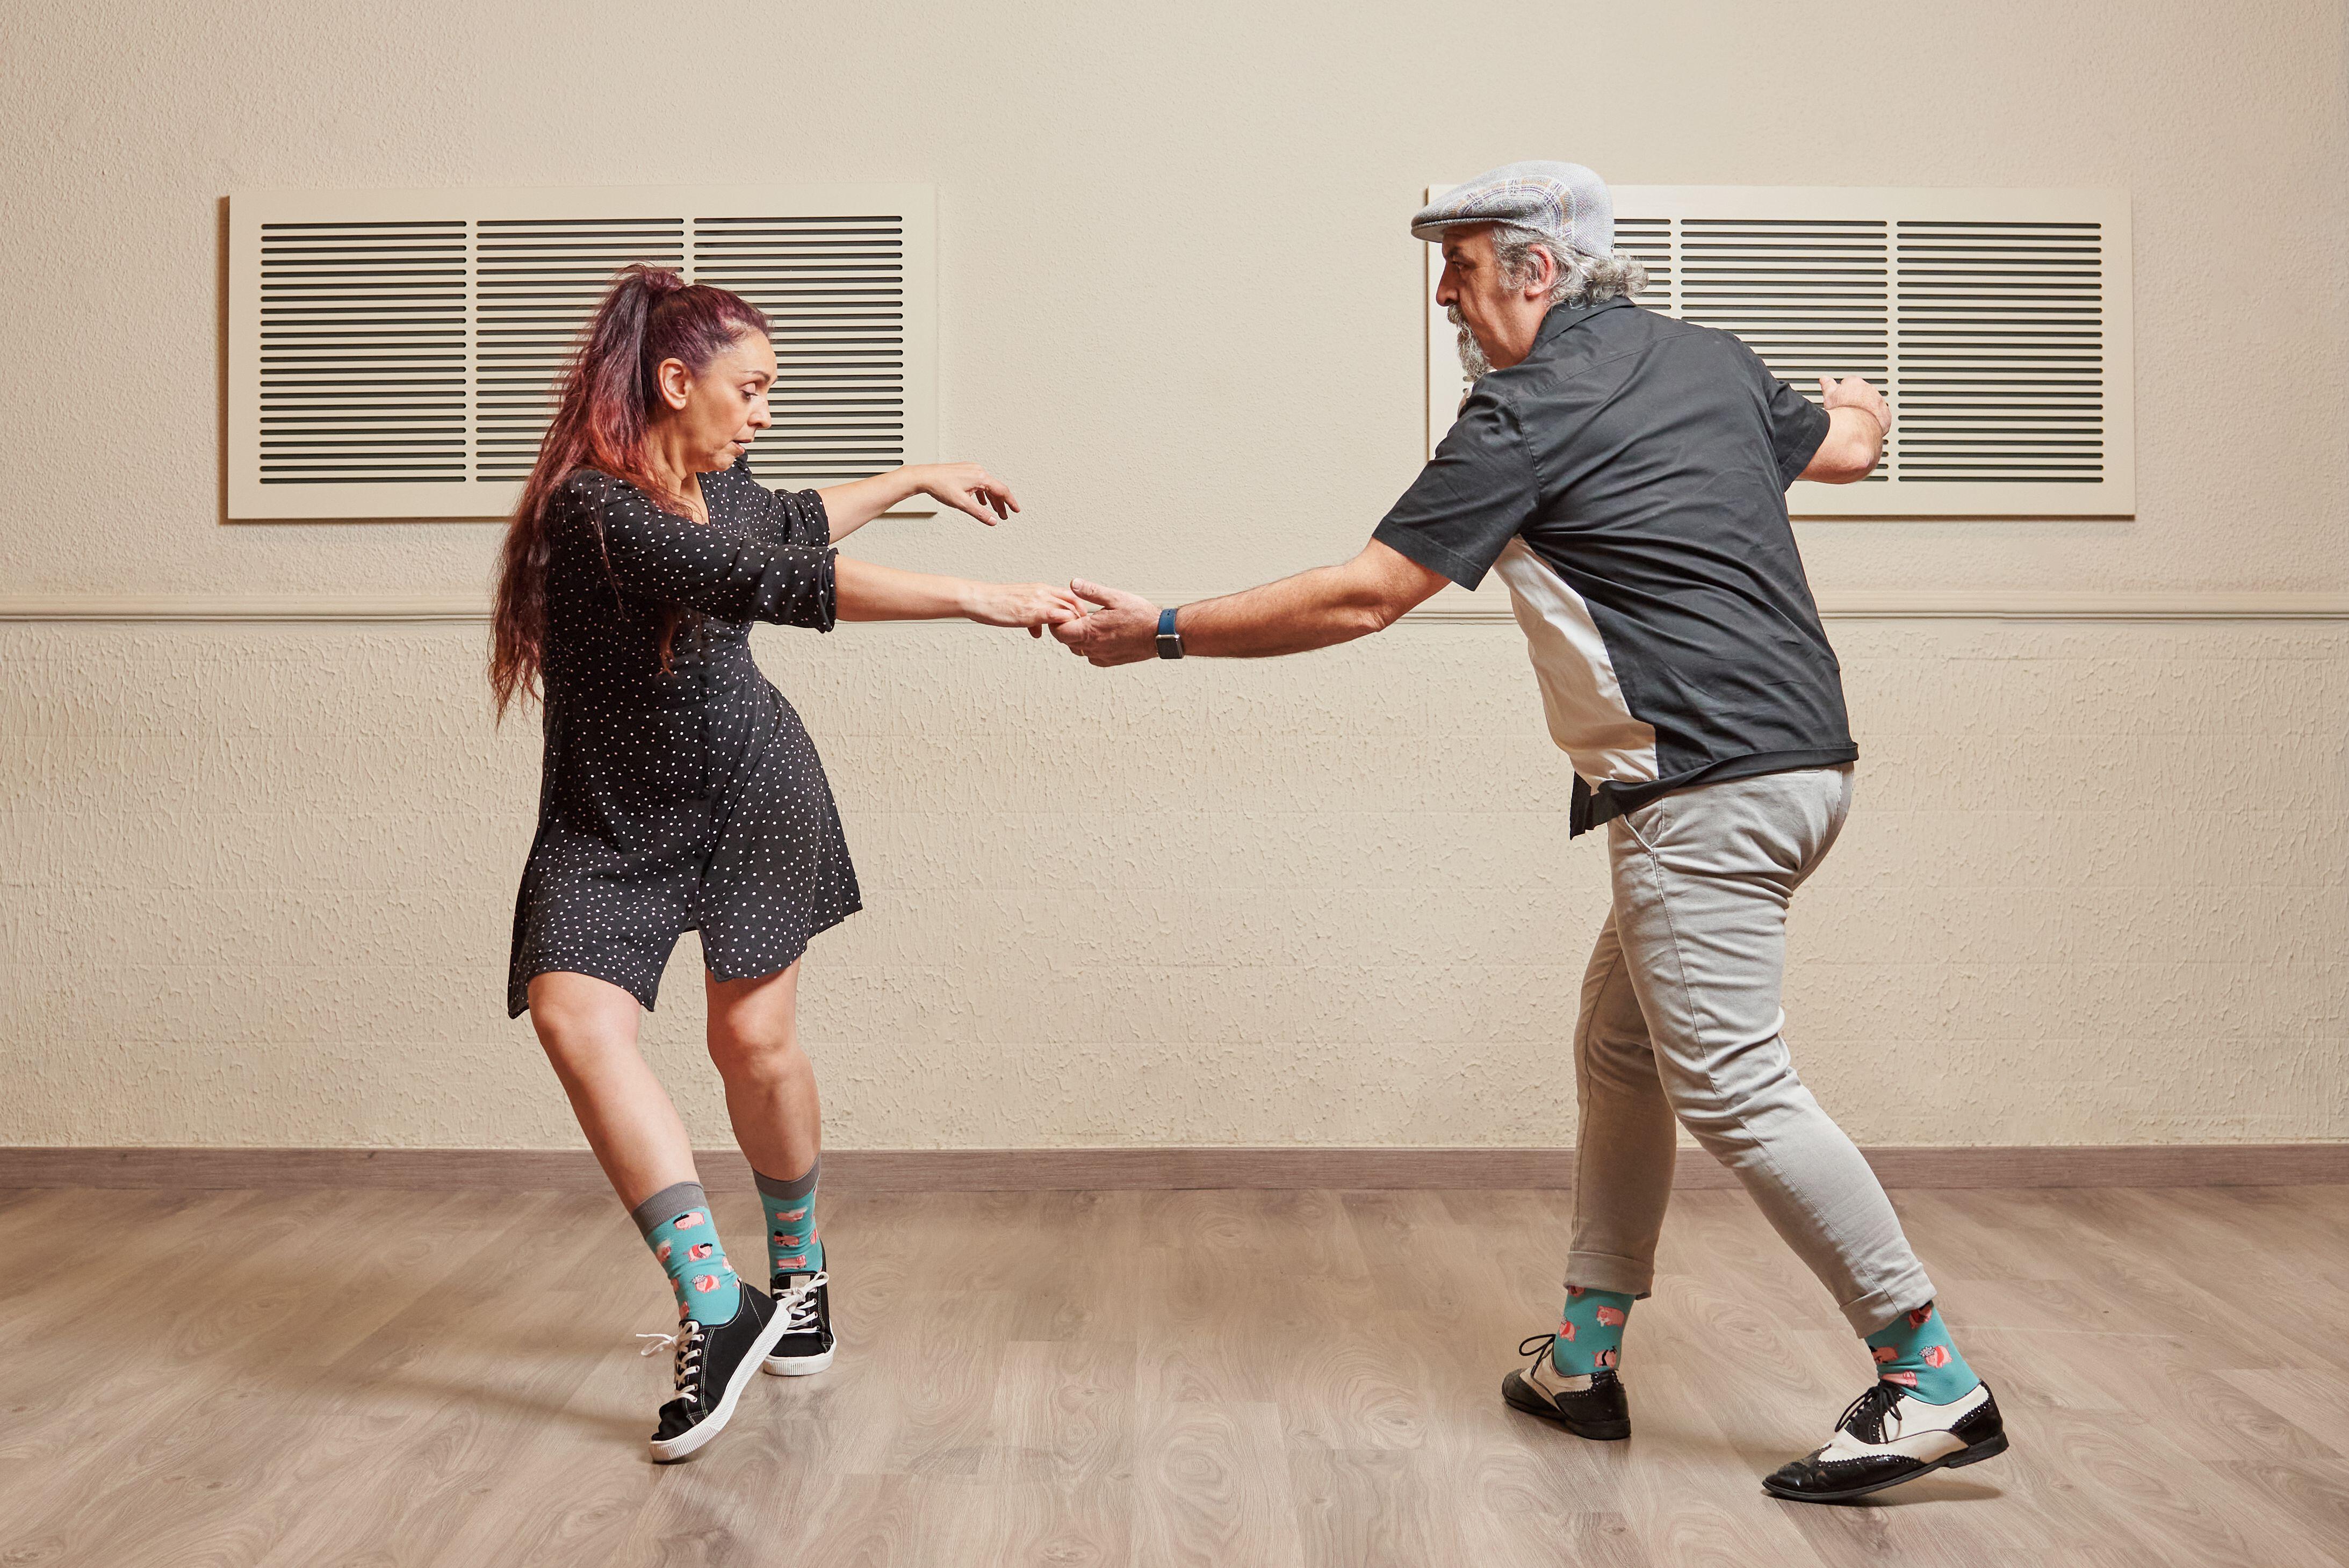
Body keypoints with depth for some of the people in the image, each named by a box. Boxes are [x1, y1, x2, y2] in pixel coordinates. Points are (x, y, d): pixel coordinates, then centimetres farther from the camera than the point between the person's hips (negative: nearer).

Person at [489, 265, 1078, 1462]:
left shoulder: (718, 485, 1)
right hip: (612, 819, -4)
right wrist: (978, 599, -39)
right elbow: (775, 582, -36)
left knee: (754, 1036, -2)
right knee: (574, 1013, -24)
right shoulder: (591, 507, -24)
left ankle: (799, 1275, 21)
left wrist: (915, 479, 32)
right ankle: (719, 1314, -25)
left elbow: (788, 524, 28)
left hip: (754, 792, 4)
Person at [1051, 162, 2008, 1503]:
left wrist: (1162, 632, -2)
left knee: (1734, 1091, -5)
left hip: (1706, 784, -10)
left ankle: (1932, 1378, 4)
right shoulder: (1711, 355, 14)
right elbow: (1847, 450, 31)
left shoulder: (1531, 408, -10)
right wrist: (1860, 408, 57)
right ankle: (1584, 1358, 22)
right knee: (1620, 1052, 14)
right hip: (1794, 758, 10)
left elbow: (1361, 598, -10)